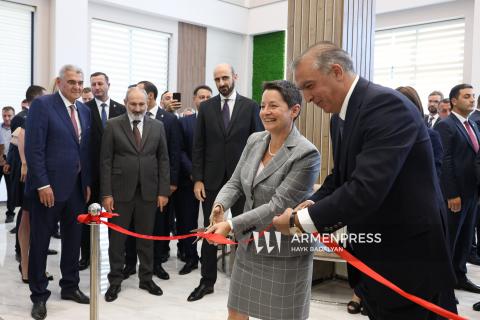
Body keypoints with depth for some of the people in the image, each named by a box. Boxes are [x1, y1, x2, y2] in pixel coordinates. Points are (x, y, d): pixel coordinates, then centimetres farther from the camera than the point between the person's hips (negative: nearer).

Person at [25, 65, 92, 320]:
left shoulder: (84, 110, 11)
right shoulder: (42, 104, -8)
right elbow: (33, 148, -14)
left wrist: (87, 183, 8)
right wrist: (42, 184, -18)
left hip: (76, 186, 6)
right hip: (49, 186, -6)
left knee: (73, 239, 15)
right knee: (40, 241, 6)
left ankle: (70, 286, 30)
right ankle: (39, 295, 19)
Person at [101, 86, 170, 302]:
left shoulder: (157, 126, 6)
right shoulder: (113, 125, -1)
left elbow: (163, 160, 5)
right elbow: (105, 161, -3)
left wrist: (163, 191, -1)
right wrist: (106, 193, -9)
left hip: (148, 192, 2)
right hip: (120, 191, -2)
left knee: (146, 237, 12)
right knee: (117, 238, 8)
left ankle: (146, 278, 26)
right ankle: (115, 280, 22)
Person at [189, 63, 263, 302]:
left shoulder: (250, 106, 1)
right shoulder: (206, 107, 5)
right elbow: (198, 146, 3)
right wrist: (197, 179, -3)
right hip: (212, 178, 1)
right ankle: (207, 281, 19)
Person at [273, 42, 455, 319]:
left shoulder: (386, 104, -22)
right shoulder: (349, 112, 8)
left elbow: (366, 189, -31)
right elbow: (340, 177, 14)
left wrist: (301, 220, -22)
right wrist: (313, 204, -6)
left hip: (407, 260, -9)